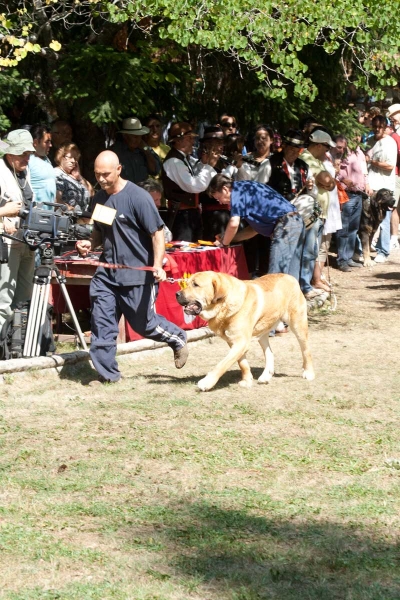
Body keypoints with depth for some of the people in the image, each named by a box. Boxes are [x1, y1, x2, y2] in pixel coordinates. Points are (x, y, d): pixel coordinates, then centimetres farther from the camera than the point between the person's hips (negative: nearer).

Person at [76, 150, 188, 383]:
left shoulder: (138, 197, -14)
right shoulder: (99, 198, 7)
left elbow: (157, 233, -14)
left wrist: (157, 266, -26)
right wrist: (89, 244, 0)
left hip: (138, 274, -6)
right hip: (107, 271, 6)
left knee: (144, 324, 6)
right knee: (102, 323, -1)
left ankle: (178, 340, 33)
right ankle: (107, 373, 8)